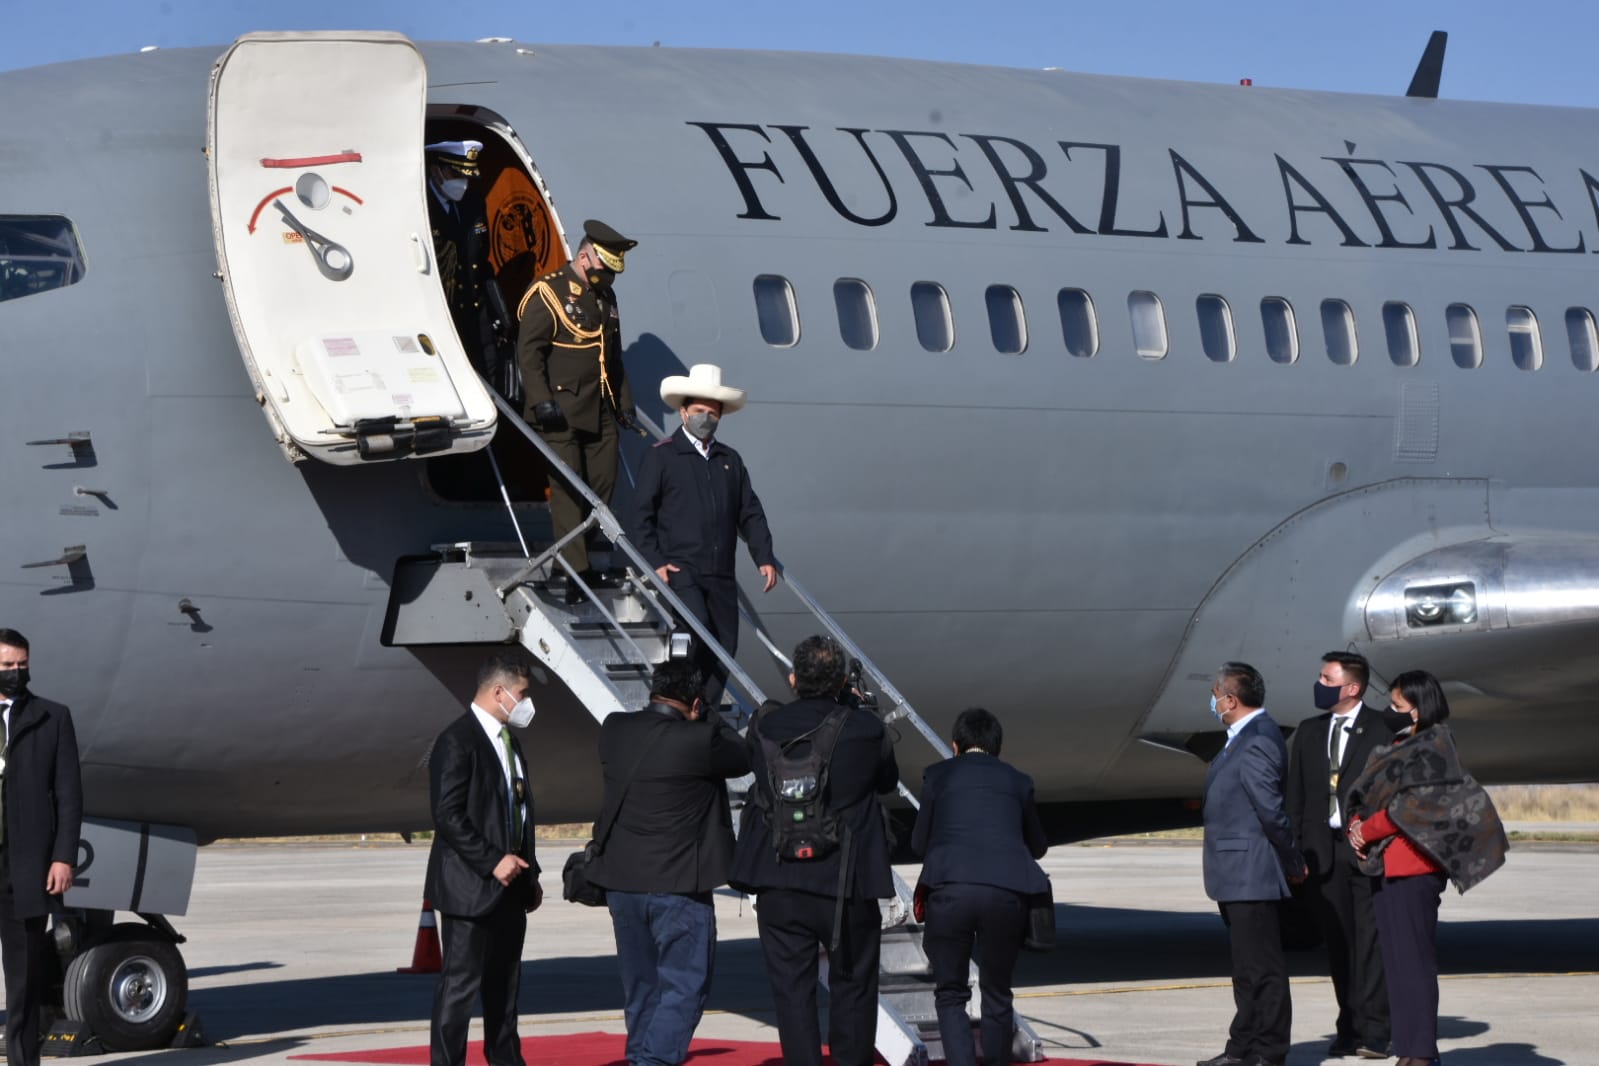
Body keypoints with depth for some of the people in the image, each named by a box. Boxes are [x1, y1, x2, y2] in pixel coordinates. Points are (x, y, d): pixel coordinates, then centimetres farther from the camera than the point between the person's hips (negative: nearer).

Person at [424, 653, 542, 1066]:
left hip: (509, 886, 9)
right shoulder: (457, 741, -13)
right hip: (471, 887, -9)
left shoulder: (508, 740, 16)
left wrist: (529, 873, 15)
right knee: (461, 982, -7)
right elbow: (448, 816, -19)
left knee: (505, 983, 14)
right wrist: (492, 862, -21)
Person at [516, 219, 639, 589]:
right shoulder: (548, 292, -7)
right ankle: (576, 573, -10)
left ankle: (590, 559, 13)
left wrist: (624, 401, 20)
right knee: (568, 489, -8)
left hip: (601, 413, 7)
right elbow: (528, 351, -12)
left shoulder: (605, 297, 17)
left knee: (603, 486, 4)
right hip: (562, 412, -7)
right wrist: (541, 401, -19)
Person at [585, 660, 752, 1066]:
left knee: (641, 986, 18)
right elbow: (742, 759, -1)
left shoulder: (614, 730, 1)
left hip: (622, 881, 6)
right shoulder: (696, 741, -18)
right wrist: (705, 716, 6)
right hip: (677, 884, -6)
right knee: (685, 985, 1)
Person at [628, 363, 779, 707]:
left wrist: (764, 557, 6)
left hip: (721, 575, 6)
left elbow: (750, 513, 19)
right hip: (679, 570, -6)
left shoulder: (730, 460, 19)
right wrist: (655, 561, -11)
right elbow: (640, 514, -1)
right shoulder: (661, 456, 3)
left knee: (724, 646, 1)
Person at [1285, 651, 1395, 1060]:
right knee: (1338, 943, 6)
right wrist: (1295, 849, 6)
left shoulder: (1381, 729, -3)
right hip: (1324, 851, 5)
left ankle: (1375, 1030, -4)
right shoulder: (1308, 733, 15)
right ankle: (1349, 1029, 11)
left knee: (1370, 939, -5)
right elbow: (1296, 796, 15)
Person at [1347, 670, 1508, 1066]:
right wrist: (1357, 824, -1)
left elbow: (1411, 807, -15)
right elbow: (1367, 796, 19)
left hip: (1413, 866, -9)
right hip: (1386, 866, 9)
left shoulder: (1433, 748, -8)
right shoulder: (1399, 747, 19)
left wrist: (1366, 830, -6)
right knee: (1396, 959, 8)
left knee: (1413, 959, -9)